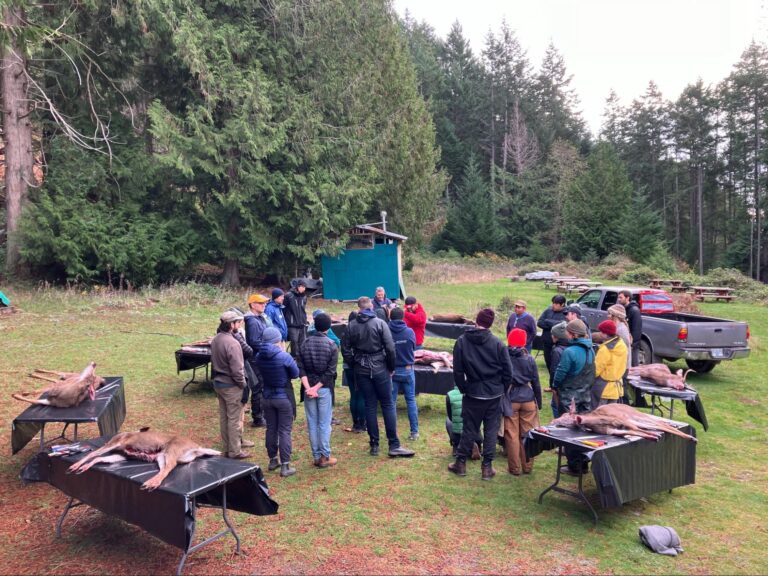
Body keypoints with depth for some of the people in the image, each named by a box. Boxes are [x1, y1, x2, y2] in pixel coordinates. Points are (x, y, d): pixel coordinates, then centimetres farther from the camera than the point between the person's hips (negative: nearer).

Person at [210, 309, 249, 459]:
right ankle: (235, 451, 12)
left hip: (218, 382, 9)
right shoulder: (232, 343, -25)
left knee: (223, 417, 18)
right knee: (235, 419, 3)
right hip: (231, 386, -9)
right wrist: (242, 384, -10)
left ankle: (227, 448, 31)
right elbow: (237, 369, -24)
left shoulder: (215, 339, 3)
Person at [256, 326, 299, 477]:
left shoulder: (259, 357, -6)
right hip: (284, 397, -5)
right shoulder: (284, 356, -20)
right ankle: (285, 466, 6)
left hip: (267, 397, 5)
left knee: (271, 429, 16)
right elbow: (295, 374, -6)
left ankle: (273, 460, 30)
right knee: (284, 431, 2)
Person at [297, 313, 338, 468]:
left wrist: (308, 387, -10)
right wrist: (317, 387, -11)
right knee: (324, 424, 4)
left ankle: (316, 456, 15)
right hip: (324, 389, -2)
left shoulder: (305, 344, 2)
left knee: (312, 423, 9)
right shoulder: (331, 346, -6)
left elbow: (300, 368, -5)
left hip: (308, 388, 3)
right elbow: (330, 371, -13)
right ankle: (325, 457, 7)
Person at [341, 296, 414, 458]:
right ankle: (394, 445, 5)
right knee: (388, 405, 4)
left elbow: (345, 350, 2)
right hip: (380, 369, -3)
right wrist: (391, 367, 0)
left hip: (361, 370, 3)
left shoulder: (351, 326, 0)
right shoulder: (380, 323, -10)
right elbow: (390, 348, -13)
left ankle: (374, 445, 14)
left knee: (370, 406, 10)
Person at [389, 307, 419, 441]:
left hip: (391, 371, -1)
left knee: (391, 402, 9)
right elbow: (414, 348, 2)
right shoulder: (410, 332, -9)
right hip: (407, 370, 1)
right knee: (411, 400, 11)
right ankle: (414, 431, 13)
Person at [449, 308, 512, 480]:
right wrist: (501, 388, 9)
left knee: (469, 429, 11)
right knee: (491, 430, 9)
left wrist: (463, 388, 8)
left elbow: (457, 371, -4)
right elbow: (508, 371, -5)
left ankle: (461, 463, 20)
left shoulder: (462, 341, -6)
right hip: (494, 394, -1)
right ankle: (487, 467, 14)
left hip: (473, 393, 1)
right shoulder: (497, 343, -9)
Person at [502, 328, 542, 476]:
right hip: (528, 399, 2)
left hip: (510, 400, -2)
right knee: (527, 434, 11)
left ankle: (515, 468, 10)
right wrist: (539, 403, 13)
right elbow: (536, 383, 3)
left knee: (512, 435, 5)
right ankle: (527, 466, 19)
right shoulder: (529, 359, -2)